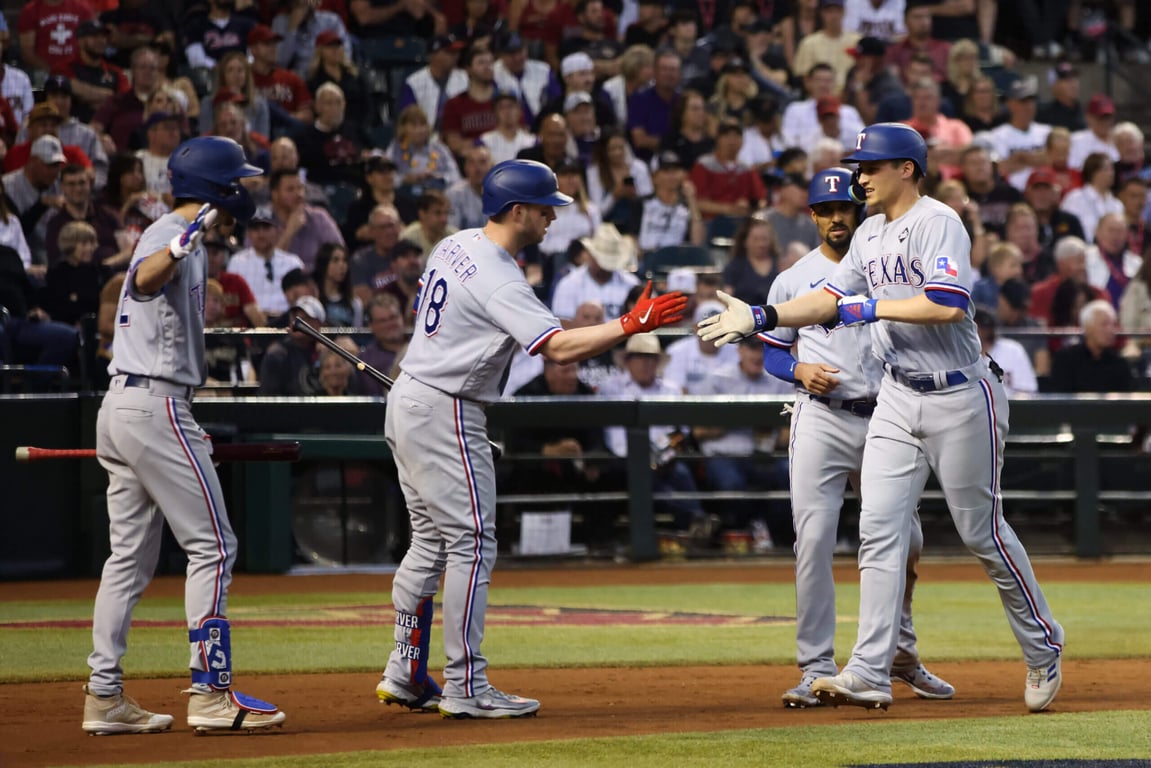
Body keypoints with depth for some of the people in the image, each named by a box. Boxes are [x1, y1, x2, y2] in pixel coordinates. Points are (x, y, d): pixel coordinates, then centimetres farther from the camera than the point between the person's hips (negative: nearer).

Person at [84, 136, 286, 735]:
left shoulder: (178, 238, 20)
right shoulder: (169, 235, -11)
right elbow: (143, 280, -34)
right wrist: (178, 249, -57)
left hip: (121, 406, 10)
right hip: (156, 406, -10)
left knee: (132, 555, 10)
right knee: (211, 545, -8)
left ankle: (104, 696, 8)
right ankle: (211, 692, -9)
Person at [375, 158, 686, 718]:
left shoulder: (453, 247, 8)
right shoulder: (498, 280, -21)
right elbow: (558, 347, -31)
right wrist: (631, 325, -33)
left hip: (407, 400, 10)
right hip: (446, 414, -10)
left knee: (430, 540, 15)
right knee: (471, 544, -7)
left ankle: (405, 674, 18)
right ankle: (465, 688, -7)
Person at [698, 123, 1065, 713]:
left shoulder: (938, 223, -15)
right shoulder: (870, 236, 12)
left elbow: (948, 306, -27)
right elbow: (831, 299, 12)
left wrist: (873, 307, -19)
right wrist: (762, 317, 0)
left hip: (959, 397, -8)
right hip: (897, 398, 8)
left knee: (982, 531, 2)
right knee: (879, 528, -3)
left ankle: (1043, 649, 21)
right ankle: (871, 673, -8)